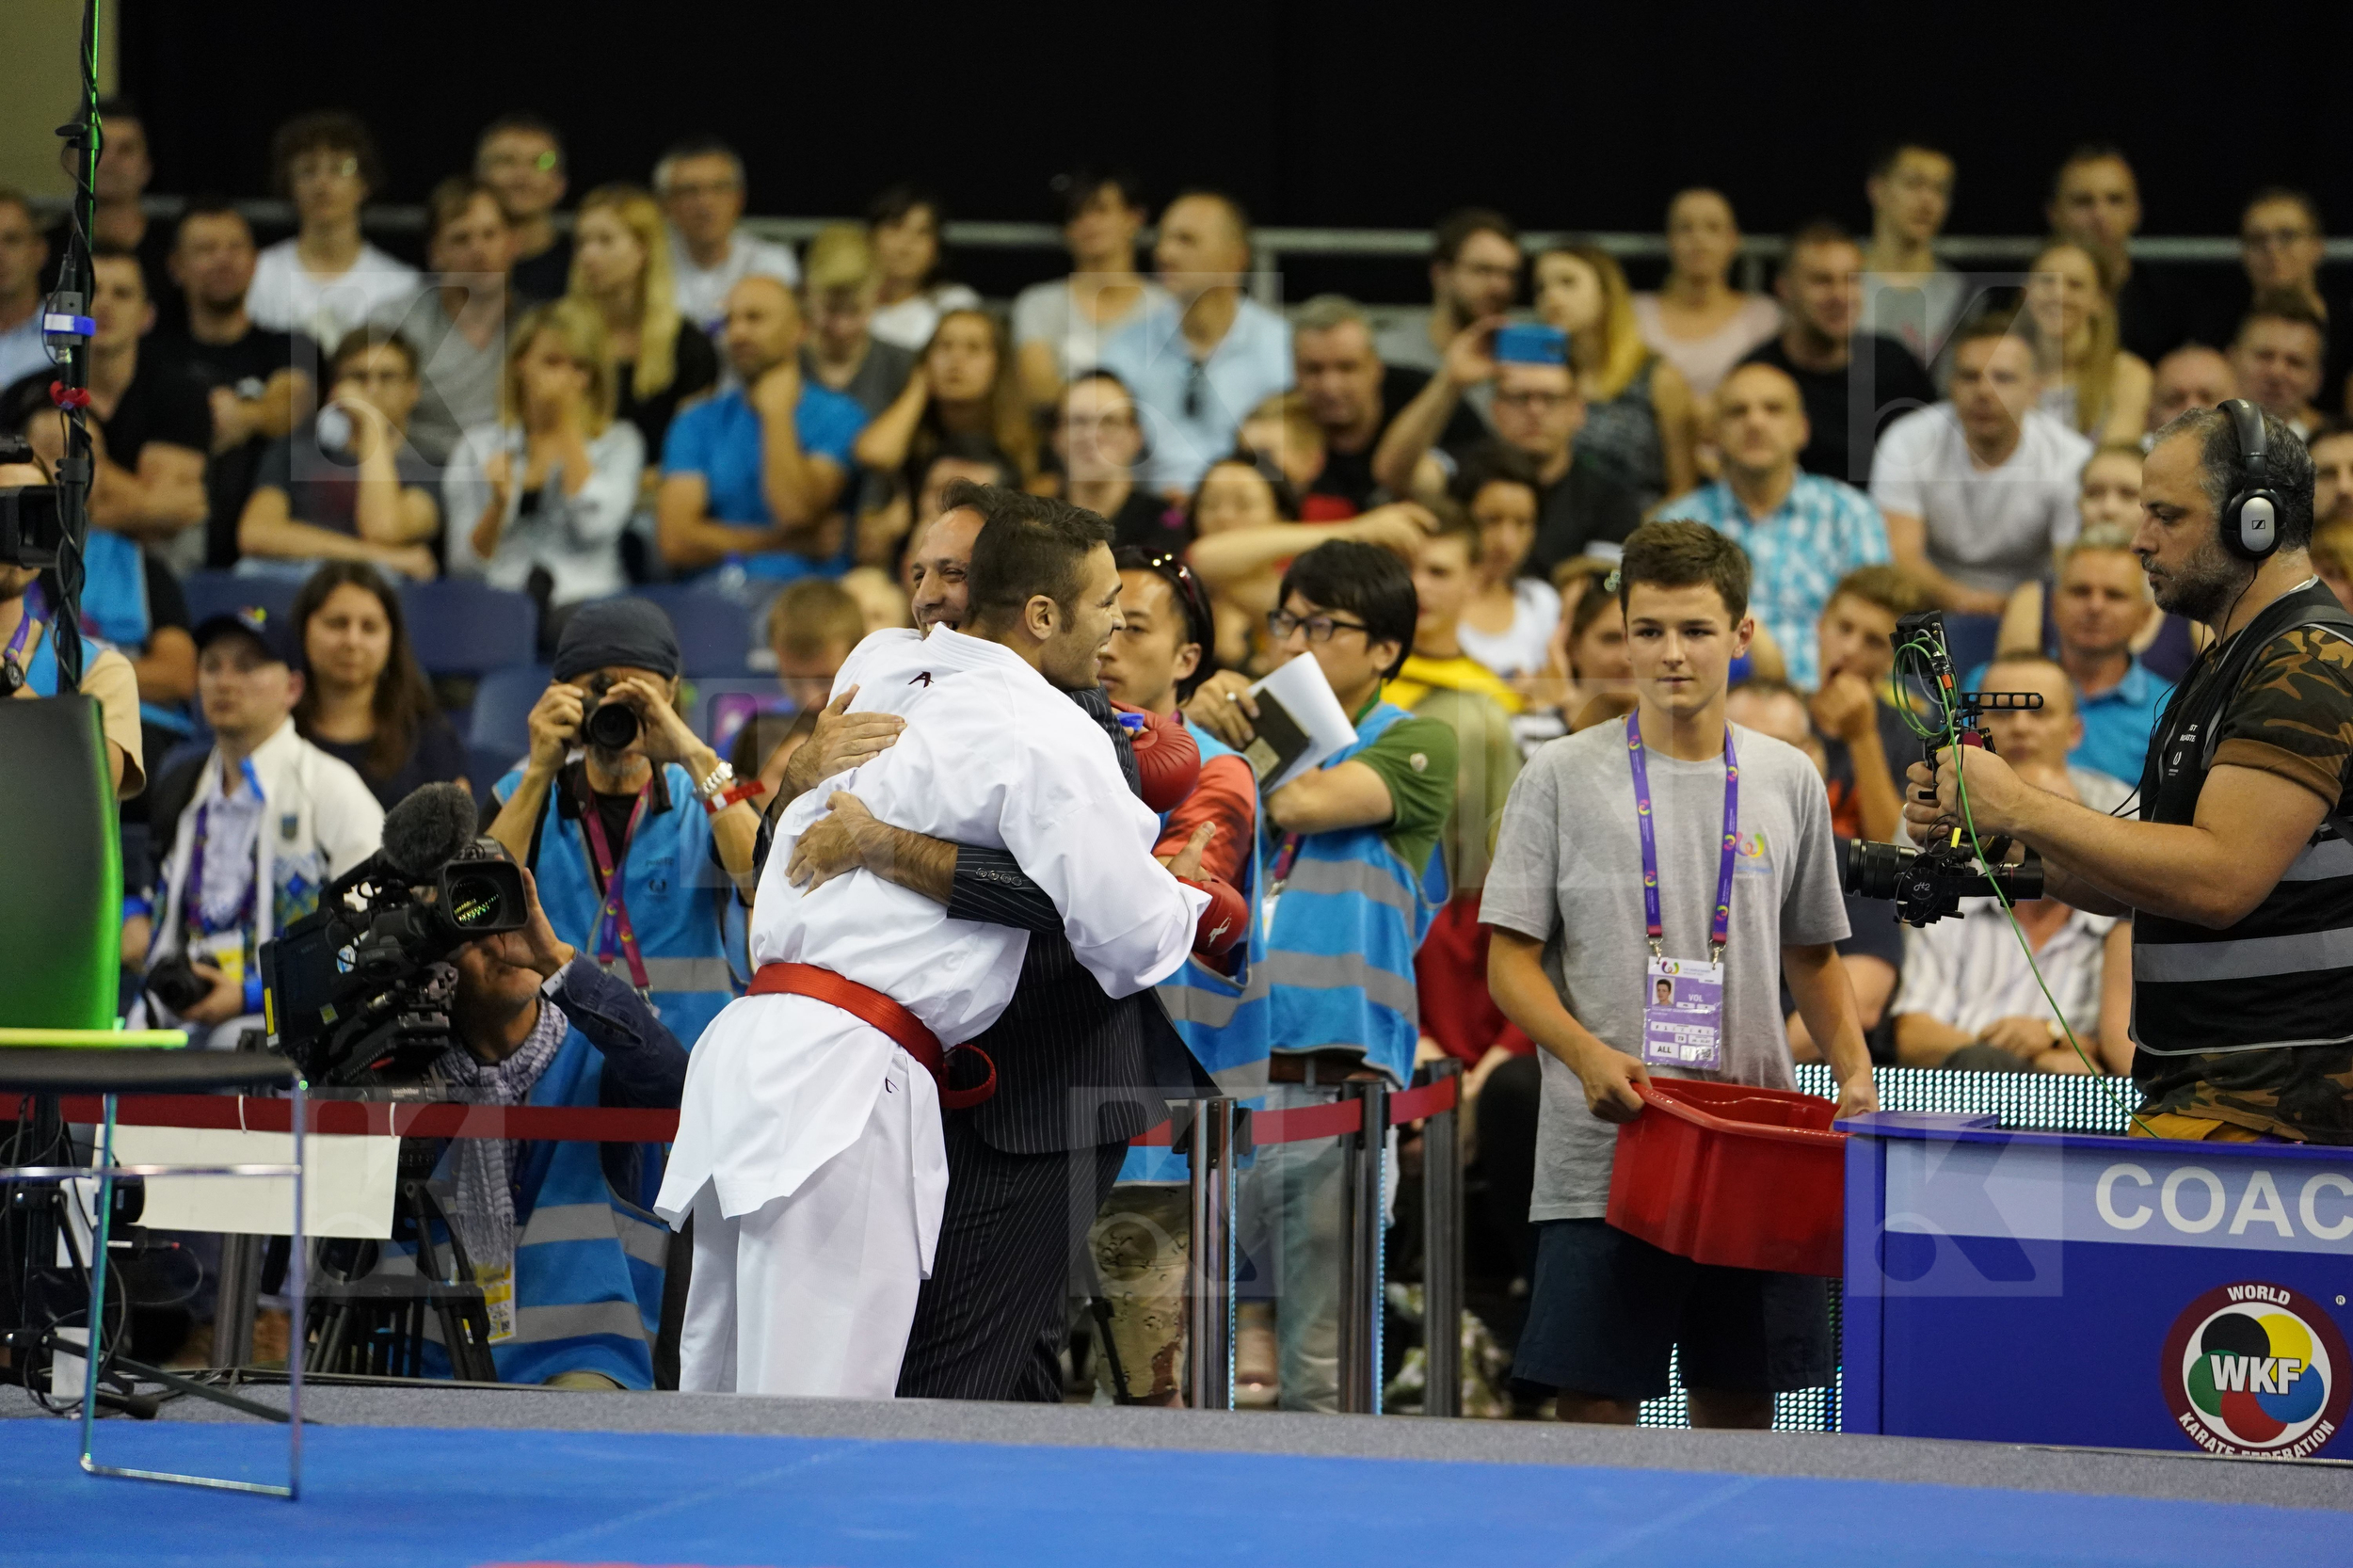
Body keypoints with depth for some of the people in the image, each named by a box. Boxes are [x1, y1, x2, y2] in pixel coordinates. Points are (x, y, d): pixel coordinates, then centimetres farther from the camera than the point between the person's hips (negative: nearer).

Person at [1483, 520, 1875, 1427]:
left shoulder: (1788, 783, 11)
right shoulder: (1563, 779, 1)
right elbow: (1512, 963, -1)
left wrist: (1854, 1070, 3)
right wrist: (1589, 1055, -19)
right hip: (1601, 1156, -3)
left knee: (1740, 1411, 6)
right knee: (1597, 1412, -5)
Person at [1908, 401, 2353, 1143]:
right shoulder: (2229, 664, 23)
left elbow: (2219, 880, -20)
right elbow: (2139, 882, 23)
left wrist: (2020, 807, -14)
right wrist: (1984, 833, 7)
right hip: (2199, 1093, 9)